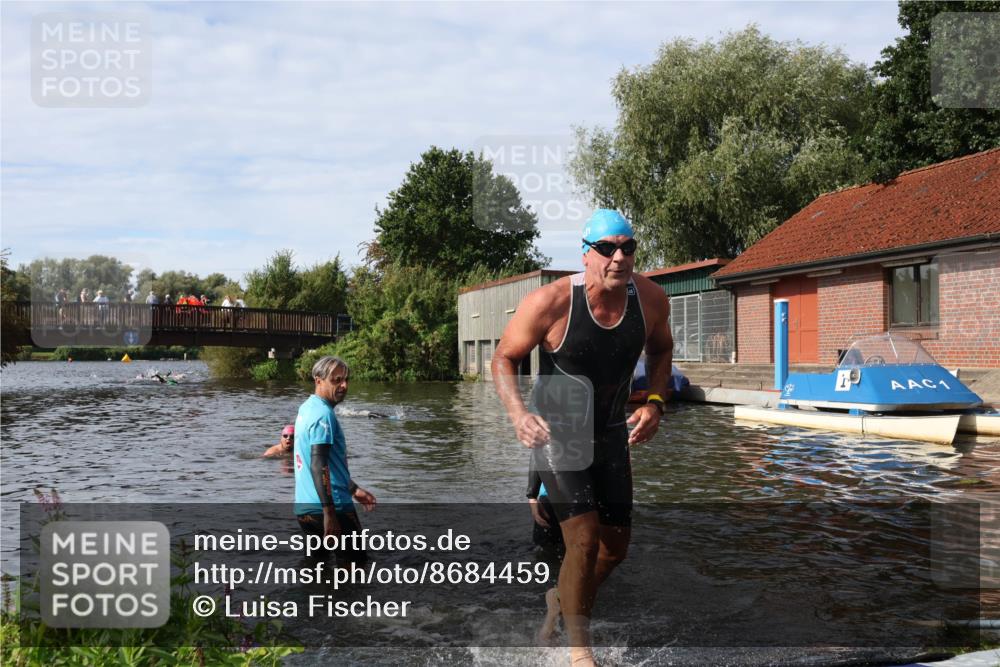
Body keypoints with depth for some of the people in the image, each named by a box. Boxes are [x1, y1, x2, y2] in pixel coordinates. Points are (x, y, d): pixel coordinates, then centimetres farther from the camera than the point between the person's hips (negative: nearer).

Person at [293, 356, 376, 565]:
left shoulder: (307, 408, 15)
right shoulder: (324, 414, -16)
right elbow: (318, 466, -24)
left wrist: (354, 489, 27)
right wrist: (329, 514, -26)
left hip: (304, 508, 9)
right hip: (328, 508, -9)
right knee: (357, 564, 1)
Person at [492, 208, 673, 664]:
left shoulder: (651, 298, -11)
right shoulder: (550, 302, -24)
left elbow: (660, 349, 11)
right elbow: (504, 358, -12)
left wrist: (655, 403, -5)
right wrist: (519, 416, -29)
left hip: (611, 434, 6)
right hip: (556, 433, -5)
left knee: (616, 546, 13)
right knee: (584, 539, -17)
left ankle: (562, 599, 43)